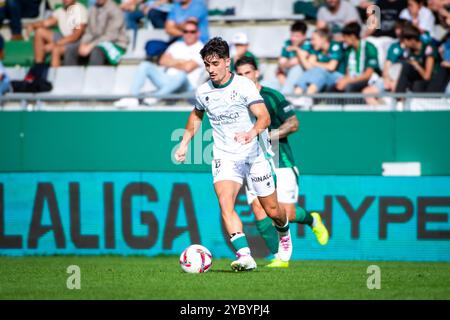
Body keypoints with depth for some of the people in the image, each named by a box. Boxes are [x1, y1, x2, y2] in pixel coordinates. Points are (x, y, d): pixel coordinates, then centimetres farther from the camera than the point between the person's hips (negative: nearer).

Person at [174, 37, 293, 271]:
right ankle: (244, 256, -33)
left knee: (272, 210, 8)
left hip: (256, 155, -2)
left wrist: (252, 133, -42)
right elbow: (196, 115, 24)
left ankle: (284, 233, 44)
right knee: (225, 204, -24)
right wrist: (184, 144, 20)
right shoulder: (203, 92, 1)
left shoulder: (244, 85, -13)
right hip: (225, 157, 2)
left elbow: (264, 116, -22)